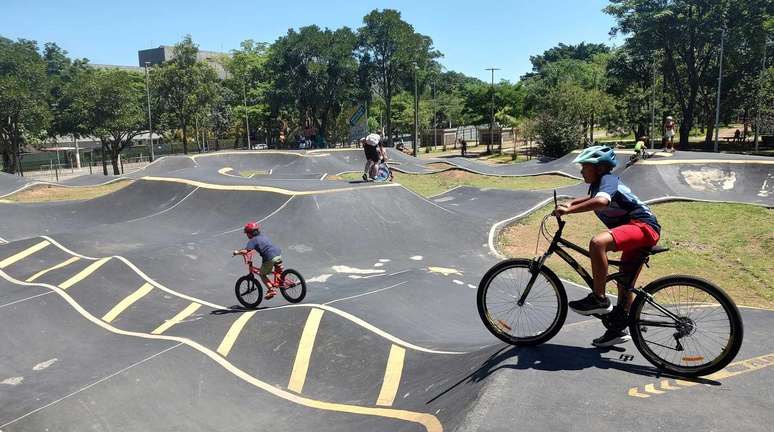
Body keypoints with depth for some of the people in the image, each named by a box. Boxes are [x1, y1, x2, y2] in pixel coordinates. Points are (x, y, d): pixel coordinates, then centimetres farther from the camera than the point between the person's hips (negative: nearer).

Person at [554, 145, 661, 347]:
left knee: (598, 242, -34)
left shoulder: (608, 180, -15)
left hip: (644, 226, -11)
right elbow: (592, 198, 37)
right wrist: (571, 203, 18)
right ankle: (619, 330, 31)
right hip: (637, 231, 11)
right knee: (625, 283, 18)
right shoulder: (598, 185, 13)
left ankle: (599, 299, -24)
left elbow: (600, 201, -38)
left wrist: (569, 210, -37)